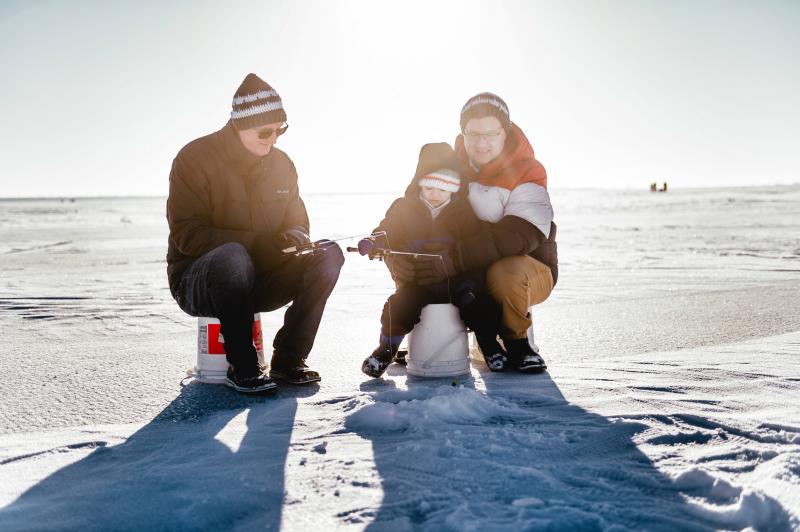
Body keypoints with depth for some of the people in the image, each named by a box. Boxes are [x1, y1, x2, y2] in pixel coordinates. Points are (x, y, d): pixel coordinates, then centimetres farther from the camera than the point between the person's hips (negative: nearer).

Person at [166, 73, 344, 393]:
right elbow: (187, 236, -19)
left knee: (328, 254, -15)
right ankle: (242, 368, -24)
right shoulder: (195, 158, -11)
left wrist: (293, 240, -17)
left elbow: (298, 225, 10)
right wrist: (256, 242, -28)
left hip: (259, 280, 5)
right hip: (197, 283, -5)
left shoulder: (281, 164, 6)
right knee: (232, 256, -40)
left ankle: (288, 360, -11)